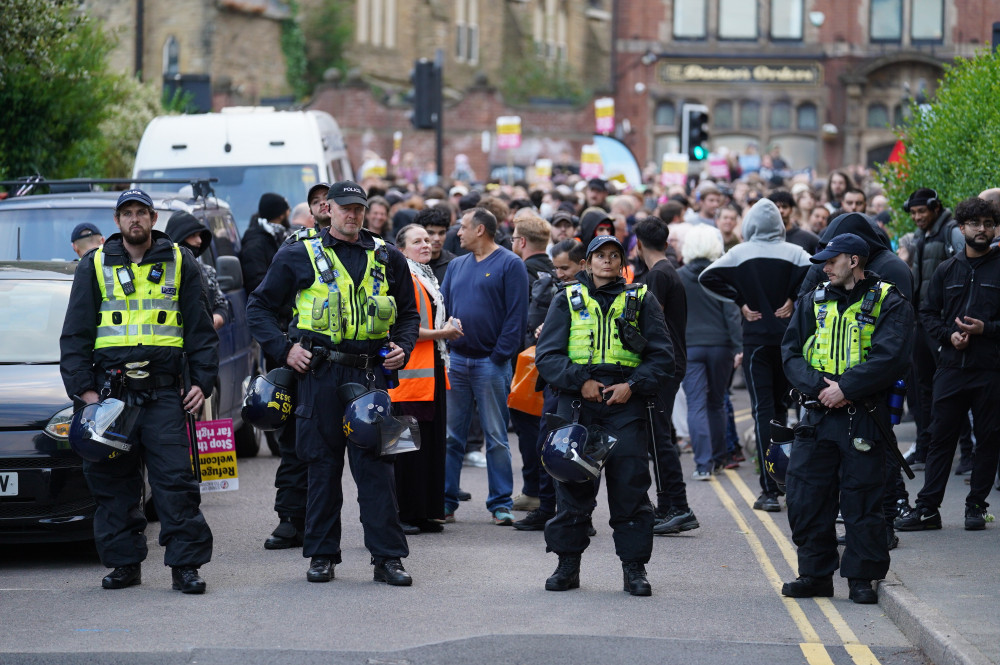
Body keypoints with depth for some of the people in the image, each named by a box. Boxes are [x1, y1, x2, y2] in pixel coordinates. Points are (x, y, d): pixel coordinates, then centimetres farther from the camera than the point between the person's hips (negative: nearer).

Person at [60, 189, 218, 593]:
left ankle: (185, 564, -5)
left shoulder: (179, 263, 9)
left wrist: (202, 382, 2)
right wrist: (83, 389, 0)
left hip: (163, 391, -1)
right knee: (114, 483, 4)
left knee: (175, 479, -7)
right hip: (110, 389, 1)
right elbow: (75, 334, 9)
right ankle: (124, 562, 13)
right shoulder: (95, 267, 10)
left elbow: (201, 329, 11)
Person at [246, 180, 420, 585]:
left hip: (369, 374, 1)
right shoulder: (299, 257, 5)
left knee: (376, 464, -3)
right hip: (319, 373, -1)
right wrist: (283, 349, -3)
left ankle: (387, 557, 0)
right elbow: (260, 307, 8)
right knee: (322, 464, 4)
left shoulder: (387, 259, 11)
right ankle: (322, 555, 13)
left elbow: (409, 313, 22)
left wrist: (402, 347, 3)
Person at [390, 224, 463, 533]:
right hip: (408, 374, -10)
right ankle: (402, 515, -1)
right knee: (408, 446, -6)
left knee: (433, 441, 10)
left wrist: (446, 328, 12)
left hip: (432, 371, 10)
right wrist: (438, 333, -13)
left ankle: (427, 513, 15)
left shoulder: (427, 277, 20)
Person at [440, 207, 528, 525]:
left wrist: (500, 355, -15)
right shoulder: (457, 266, 15)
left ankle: (501, 504, 6)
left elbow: (516, 314, -9)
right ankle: (445, 502, 11)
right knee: (450, 436, 6)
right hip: (455, 361, 5)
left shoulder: (510, 264, -3)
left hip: (490, 364, -5)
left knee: (496, 438, 1)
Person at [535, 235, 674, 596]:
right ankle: (568, 563, 11)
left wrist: (633, 385, -8)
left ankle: (634, 567, 2)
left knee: (630, 485, -3)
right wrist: (579, 381, -9)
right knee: (572, 486, 2)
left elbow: (662, 356, 7)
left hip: (625, 404, -1)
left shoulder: (642, 300, 11)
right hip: (577, 403, 1)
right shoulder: (567, 301, 11)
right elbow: (547, 356, 5)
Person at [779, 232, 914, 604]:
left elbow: (890, 358, -13)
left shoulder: (888, 305, -1)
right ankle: (815, 574, 14)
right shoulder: (814, 302, 14)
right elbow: (791, 351, 7)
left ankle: (861, 578, 7)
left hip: (863, 418, -4)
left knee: (862, 500, -2)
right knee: (806, 495, 3)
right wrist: (818, 386, -10)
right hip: (817, 417, 4)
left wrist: (845, 387, -18)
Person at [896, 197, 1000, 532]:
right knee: (941, 436, 3)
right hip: (952, 366, 3)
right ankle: (927, 507, 6)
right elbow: (928, 313, 13)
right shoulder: (947, 271, 10)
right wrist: (949, 334, -4)